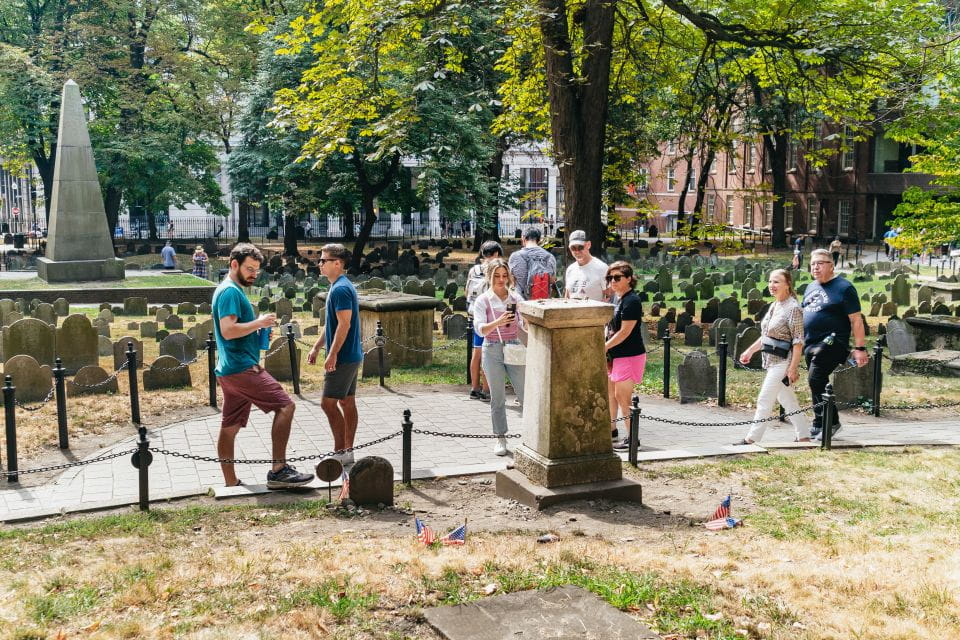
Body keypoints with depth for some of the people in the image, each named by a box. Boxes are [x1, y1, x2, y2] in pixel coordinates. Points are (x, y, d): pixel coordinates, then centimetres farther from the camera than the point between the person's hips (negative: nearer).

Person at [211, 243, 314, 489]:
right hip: (241, 368, -11)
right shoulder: (230, 291, -12)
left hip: (230, 371, 11)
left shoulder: (231, 290, 20)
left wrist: (259, 325, 11)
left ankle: (230, 483, 16)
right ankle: (278, 470, -14)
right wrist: (259, 323, -14)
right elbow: (228, 330, -23)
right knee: (285, 406, -13)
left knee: (230, 427, 11)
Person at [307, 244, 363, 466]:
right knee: (347, 402, 11)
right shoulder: (340, 287, 15)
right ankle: (347, 452, 16)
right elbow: (331, 324, 22)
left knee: (328, 402, -6)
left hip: (343, 357, -10)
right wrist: (316, 347, 21)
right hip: (350, 356, 10)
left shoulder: (340, 289, -17)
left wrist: (332, 354, -22)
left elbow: (344, 324, -23)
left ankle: (340, 452, -2)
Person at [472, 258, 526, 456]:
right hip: (492, 350, -1)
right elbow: (480, 329, -11)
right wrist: (498, 322, -29)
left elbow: (524, 325, 3)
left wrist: (526, 321, -20)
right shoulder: (483, 300, 0)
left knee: (525, 393, 0)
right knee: (497, 398, 5)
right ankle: (500, 439, 15)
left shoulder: (516, 297, 6)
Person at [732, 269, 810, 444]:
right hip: (773, 361, 9)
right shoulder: (774, 306, 11)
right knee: (787, 400, 13)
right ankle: (804, 436, 22)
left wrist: (793, 367, -19)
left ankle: (751, 438, 1)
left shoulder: (793, 308, -14)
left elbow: (798, 341, -16)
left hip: (783, 362, -9)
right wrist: (750, 351, 19)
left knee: (765, 399, -5)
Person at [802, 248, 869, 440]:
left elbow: (856, 320, -8)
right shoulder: (810, 288, 16)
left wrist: (860, 348, -13)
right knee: (819, 384, 11)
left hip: (832, 343, -8)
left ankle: (822, 423, -9)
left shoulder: (843, 288, -6)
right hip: (810, 345, 8)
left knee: (815, 379, -19)